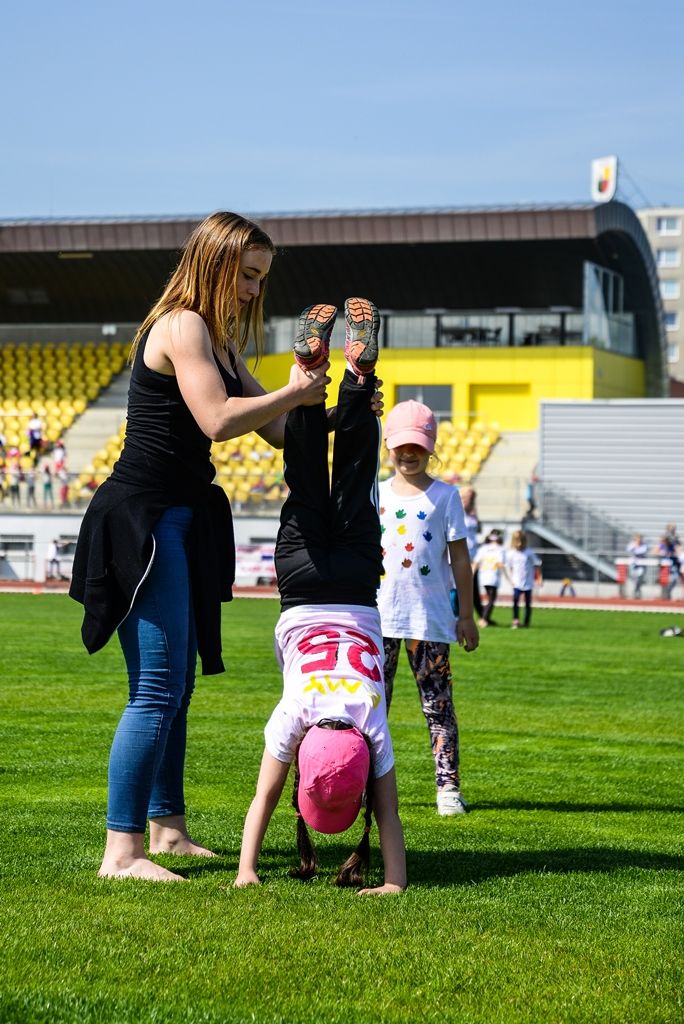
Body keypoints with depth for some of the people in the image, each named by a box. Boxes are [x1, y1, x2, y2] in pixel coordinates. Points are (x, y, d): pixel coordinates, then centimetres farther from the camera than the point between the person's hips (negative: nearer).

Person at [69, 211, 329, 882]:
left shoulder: (217, 341, 20)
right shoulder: (182, 327, -12)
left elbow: (277, 429, 20)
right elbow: (217, 420, -24)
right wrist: (293, 393, -12)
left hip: (180, 523, 10)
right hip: (143, 518, -10)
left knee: (176, 687, 15)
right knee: (156, 691, -12)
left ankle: (166, 827, 24)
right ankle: (122, 851, -10)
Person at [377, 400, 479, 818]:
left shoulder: (445, 496, 3)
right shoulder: (375, 494, 9)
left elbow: (460, 559, 3)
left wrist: (467, 615, 0)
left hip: (430, 616, -2)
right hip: (380, 614, 2)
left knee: (438, 704, 0)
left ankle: (448, 786, -1)